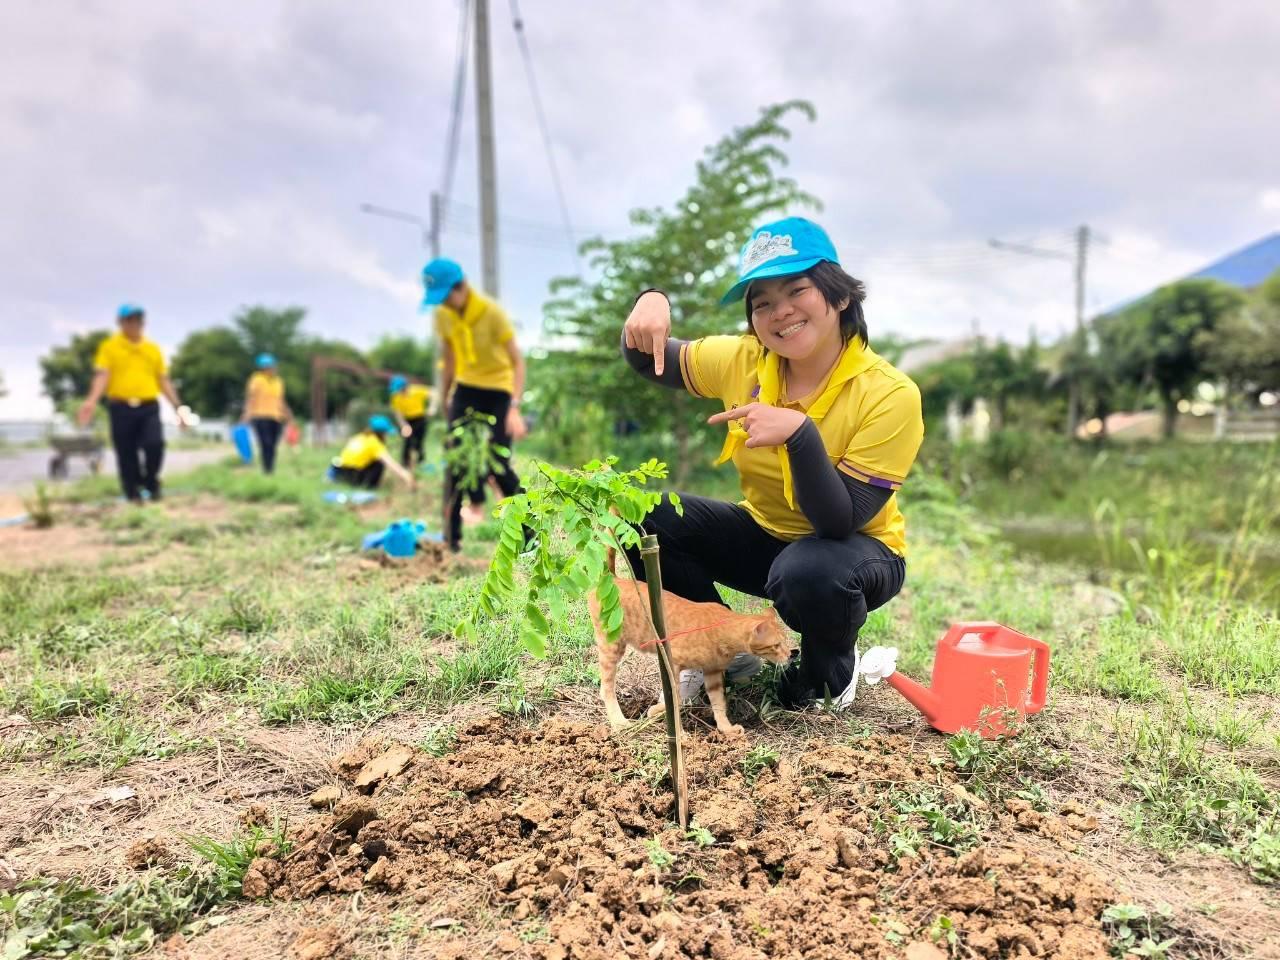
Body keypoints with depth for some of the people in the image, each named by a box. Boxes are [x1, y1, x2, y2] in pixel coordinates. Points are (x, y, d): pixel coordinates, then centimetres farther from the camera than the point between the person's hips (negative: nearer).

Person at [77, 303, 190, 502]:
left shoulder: (153, 349, 13)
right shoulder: (109, 346, 4)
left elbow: (163, 380, 15)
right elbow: (102, 375, -6)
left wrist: (178, 406, 8)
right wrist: (91, 401, -23)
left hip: (149, 407, 1)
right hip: (121, 408, -1)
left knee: (155, 444, -16)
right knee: (126, 454, 3)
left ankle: (151, 484, 8)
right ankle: (133, 494, 16)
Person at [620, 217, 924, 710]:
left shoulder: (889, 394, -24)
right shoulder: (744, 361, -11)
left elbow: (840, 522, -28)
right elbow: (649, 362, 3)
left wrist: (799, 431, -43)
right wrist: (651, 302, -19)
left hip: (855, 549, -4)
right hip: (763, 537, 4)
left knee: (807, 573, -39)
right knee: (643, 518, -16)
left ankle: (831, 673, -2)